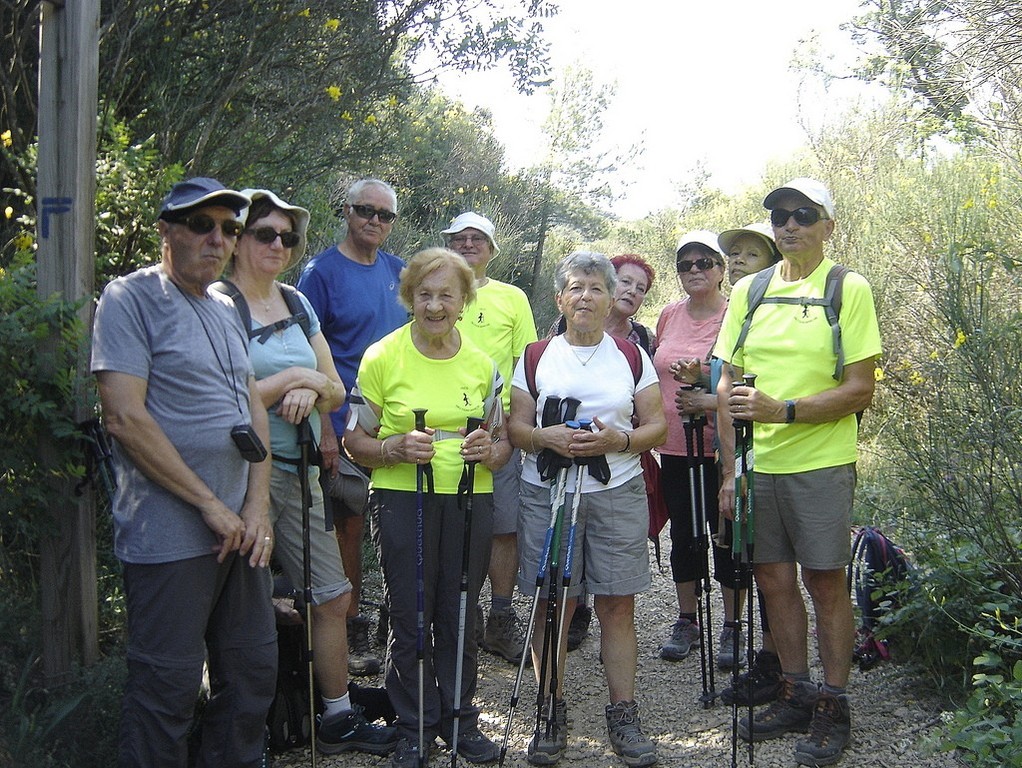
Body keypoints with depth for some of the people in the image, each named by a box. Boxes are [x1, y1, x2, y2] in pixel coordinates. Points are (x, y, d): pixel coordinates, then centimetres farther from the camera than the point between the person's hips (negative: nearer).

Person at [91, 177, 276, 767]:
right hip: (171, 536, -7)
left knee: (254, 669, 14)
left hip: (240, 528, 8)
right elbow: (125, 417, -16)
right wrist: (210, 504, -15)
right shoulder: (131, 298, -7)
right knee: (169, 687, 1)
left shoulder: (226, 311, 16)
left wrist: (257, 505, 2)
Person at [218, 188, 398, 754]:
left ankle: (338, 717, 25)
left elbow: (335, 390, 11)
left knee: (333, 597, 11)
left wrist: (312, 390, -11)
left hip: (300, 471, 7)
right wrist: (292, 377, -12)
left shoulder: (297, 303, 13)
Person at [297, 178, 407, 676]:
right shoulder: (321, 272, -6)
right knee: (350, 523, 3)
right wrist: (325, 431, -15)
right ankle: (352, 626, 14)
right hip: (347, 424, -5)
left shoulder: (399, 271, 11)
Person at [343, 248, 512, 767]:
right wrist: (397, 448, -19)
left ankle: (459, 719, 27)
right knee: (410, 618, 3)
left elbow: (503, 442, 14)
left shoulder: (482, 364, 8)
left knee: (460, 617, 10)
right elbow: (355, 441, 0)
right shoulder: (382, 357, -2)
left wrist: (489, 451, -9)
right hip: (403, 500, -3)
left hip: (470, 500, 3)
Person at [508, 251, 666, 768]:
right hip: (546, 493, 0)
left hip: (618, 493, 0)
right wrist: (547, 438, -16)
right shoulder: (535, 357, 7)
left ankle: (624, 715, 10)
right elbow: (514, 426, 4)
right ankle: (553, 715, 13)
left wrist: (617, 440, -14)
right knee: (553, 605, 2)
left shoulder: (633, 357, 9)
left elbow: (657, 427, 5)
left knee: (618, 606, 1)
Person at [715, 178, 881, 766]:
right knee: (774, 580, 11)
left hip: (822, 464, -4)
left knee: (825, 583, 4)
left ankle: (833, 707, 19)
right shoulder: (749, 291, 8)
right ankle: (796, 695, 28)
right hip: (758, 465, 4)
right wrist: (730, 468, 2)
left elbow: (859, 391, -9)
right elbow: (730, 383, 9)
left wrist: (783, 410, -22)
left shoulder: (849, 289, -4)